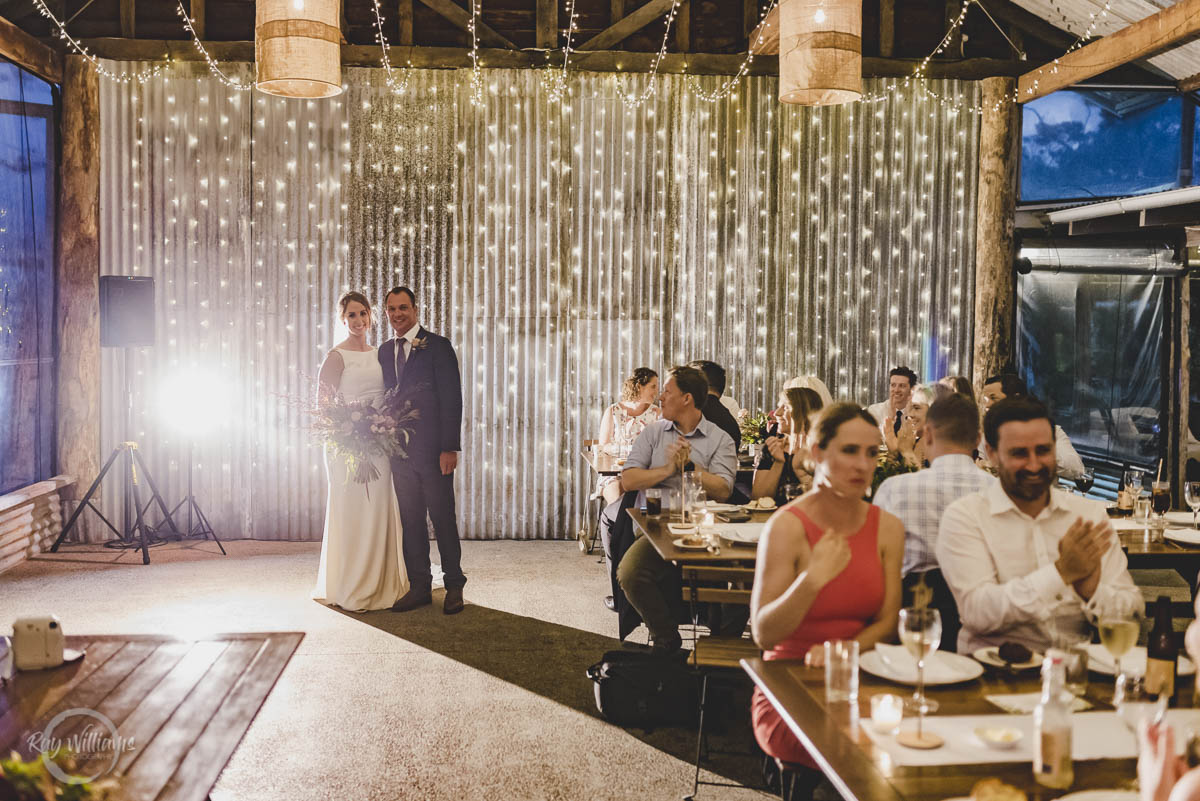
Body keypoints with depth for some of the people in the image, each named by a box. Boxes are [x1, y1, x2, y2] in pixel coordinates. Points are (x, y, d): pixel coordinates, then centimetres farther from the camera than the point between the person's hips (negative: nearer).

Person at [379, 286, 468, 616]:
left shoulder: (438, 346, -5)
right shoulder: (385, 351, 13)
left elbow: (451, 398, -9)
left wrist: (450, 448, -15)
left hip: (432, 449, -5)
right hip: (400, 450, 5)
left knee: (443, 517, 2)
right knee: (411, 520, 10)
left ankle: (454, 585, 14)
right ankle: (420, 586, 19)